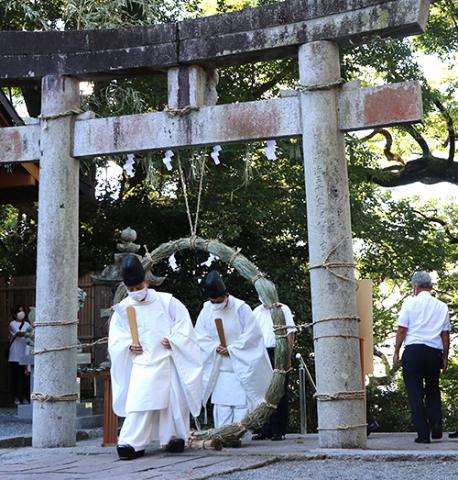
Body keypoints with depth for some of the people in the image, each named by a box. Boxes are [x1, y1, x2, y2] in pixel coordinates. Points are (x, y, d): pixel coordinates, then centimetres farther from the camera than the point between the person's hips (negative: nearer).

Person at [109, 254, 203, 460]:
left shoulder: (166, 301, -1)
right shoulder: (123, 309, 4)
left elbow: (184, 325, 2)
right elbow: (116, 339, 9)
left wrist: (173, 341, -12)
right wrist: (129, 346, -9)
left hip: (168, 360, 0)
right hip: (142, 362, 0)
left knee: (173, 400, 5)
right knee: (138, 402, -12)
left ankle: (174, 437, 19)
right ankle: (132, 443, -14)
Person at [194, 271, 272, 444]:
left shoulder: (240, 308, -10)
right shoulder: (207, 309, 0)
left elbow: (251, 334, -10)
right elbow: (200, 335, 4)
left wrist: (231, 349, -14)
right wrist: (215, 347, -12)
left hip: (240, 365, -3)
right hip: (218, 367, 3)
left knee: (240, 403, -2)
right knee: (221, 403, 2)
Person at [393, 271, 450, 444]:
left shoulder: (410, 302, -1)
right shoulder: (442, 306, 9)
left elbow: (402, 330, -3)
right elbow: (445, 334, 9)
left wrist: (396, 352, 5)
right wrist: (445, 357, 16)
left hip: (413, 350, -3)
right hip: (435, 351, 3)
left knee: (415, 392, 3)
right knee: (433, 390, 19)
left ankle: (423, 433, 0)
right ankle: (436, 424, 1)